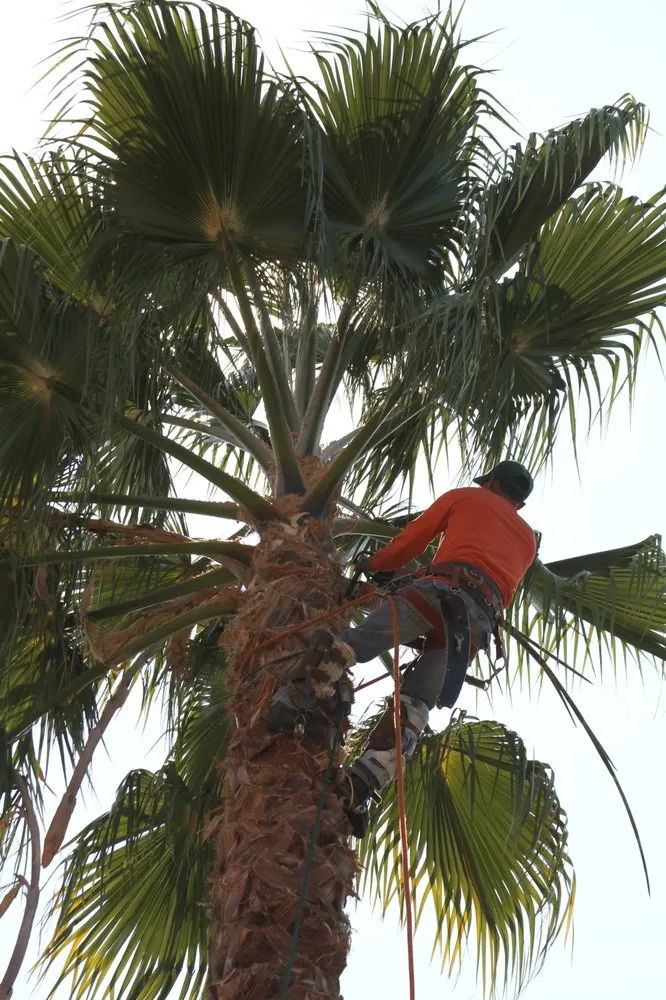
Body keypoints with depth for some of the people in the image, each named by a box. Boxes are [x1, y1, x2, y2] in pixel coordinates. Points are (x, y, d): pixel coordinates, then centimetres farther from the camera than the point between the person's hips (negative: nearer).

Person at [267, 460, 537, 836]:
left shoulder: (465, 496, 25)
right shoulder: (528, 538, 37)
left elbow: (411, 540, 22)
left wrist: (372, 565, 35)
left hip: (443, 590, -3)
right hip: (480, 622, 3)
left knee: (354, 643, -12)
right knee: (415, 705, -5)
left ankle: (298, 699, -38)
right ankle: (361, 786, -23)